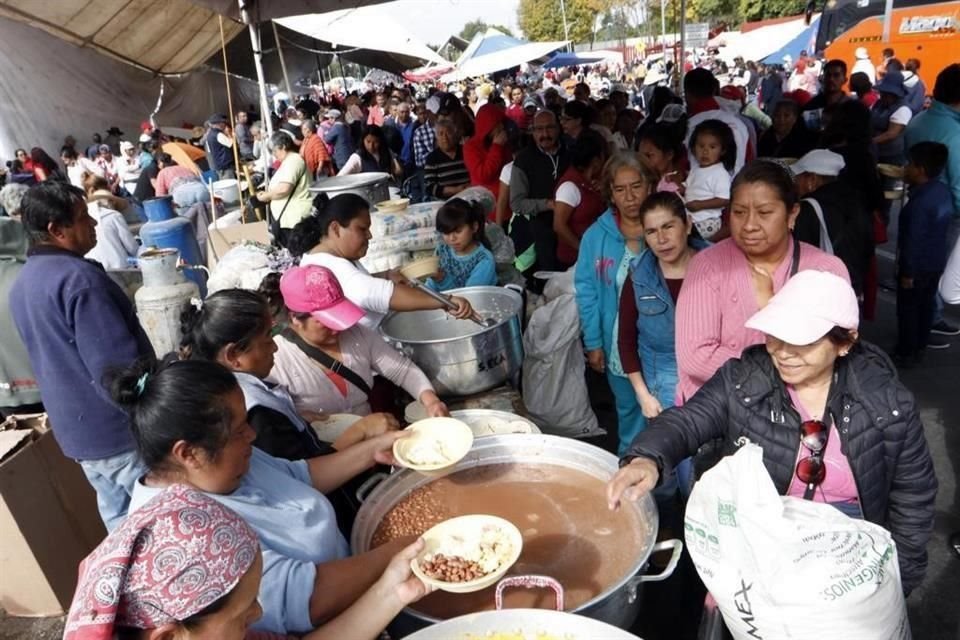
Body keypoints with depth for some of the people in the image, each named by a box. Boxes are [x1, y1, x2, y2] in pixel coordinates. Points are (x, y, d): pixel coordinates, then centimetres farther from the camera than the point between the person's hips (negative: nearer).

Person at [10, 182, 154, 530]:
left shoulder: (22, 283, 8)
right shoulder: (78, 278, -22)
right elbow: (119, 366, -25)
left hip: (77, 430, 9)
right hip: (123, 429, -9)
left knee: (123, 524, 20)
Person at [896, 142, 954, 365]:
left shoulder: (920, 202, -27)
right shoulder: (943, 190, 0)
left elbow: (914, 240, -24)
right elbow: (941, 226, 11)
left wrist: (907, 272, -17)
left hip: (919, 265, -9)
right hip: (937, 261, 9)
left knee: (908, 309, 5)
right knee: (926, 304, 20)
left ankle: (906, 353, 16)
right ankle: (919, 346, 34)